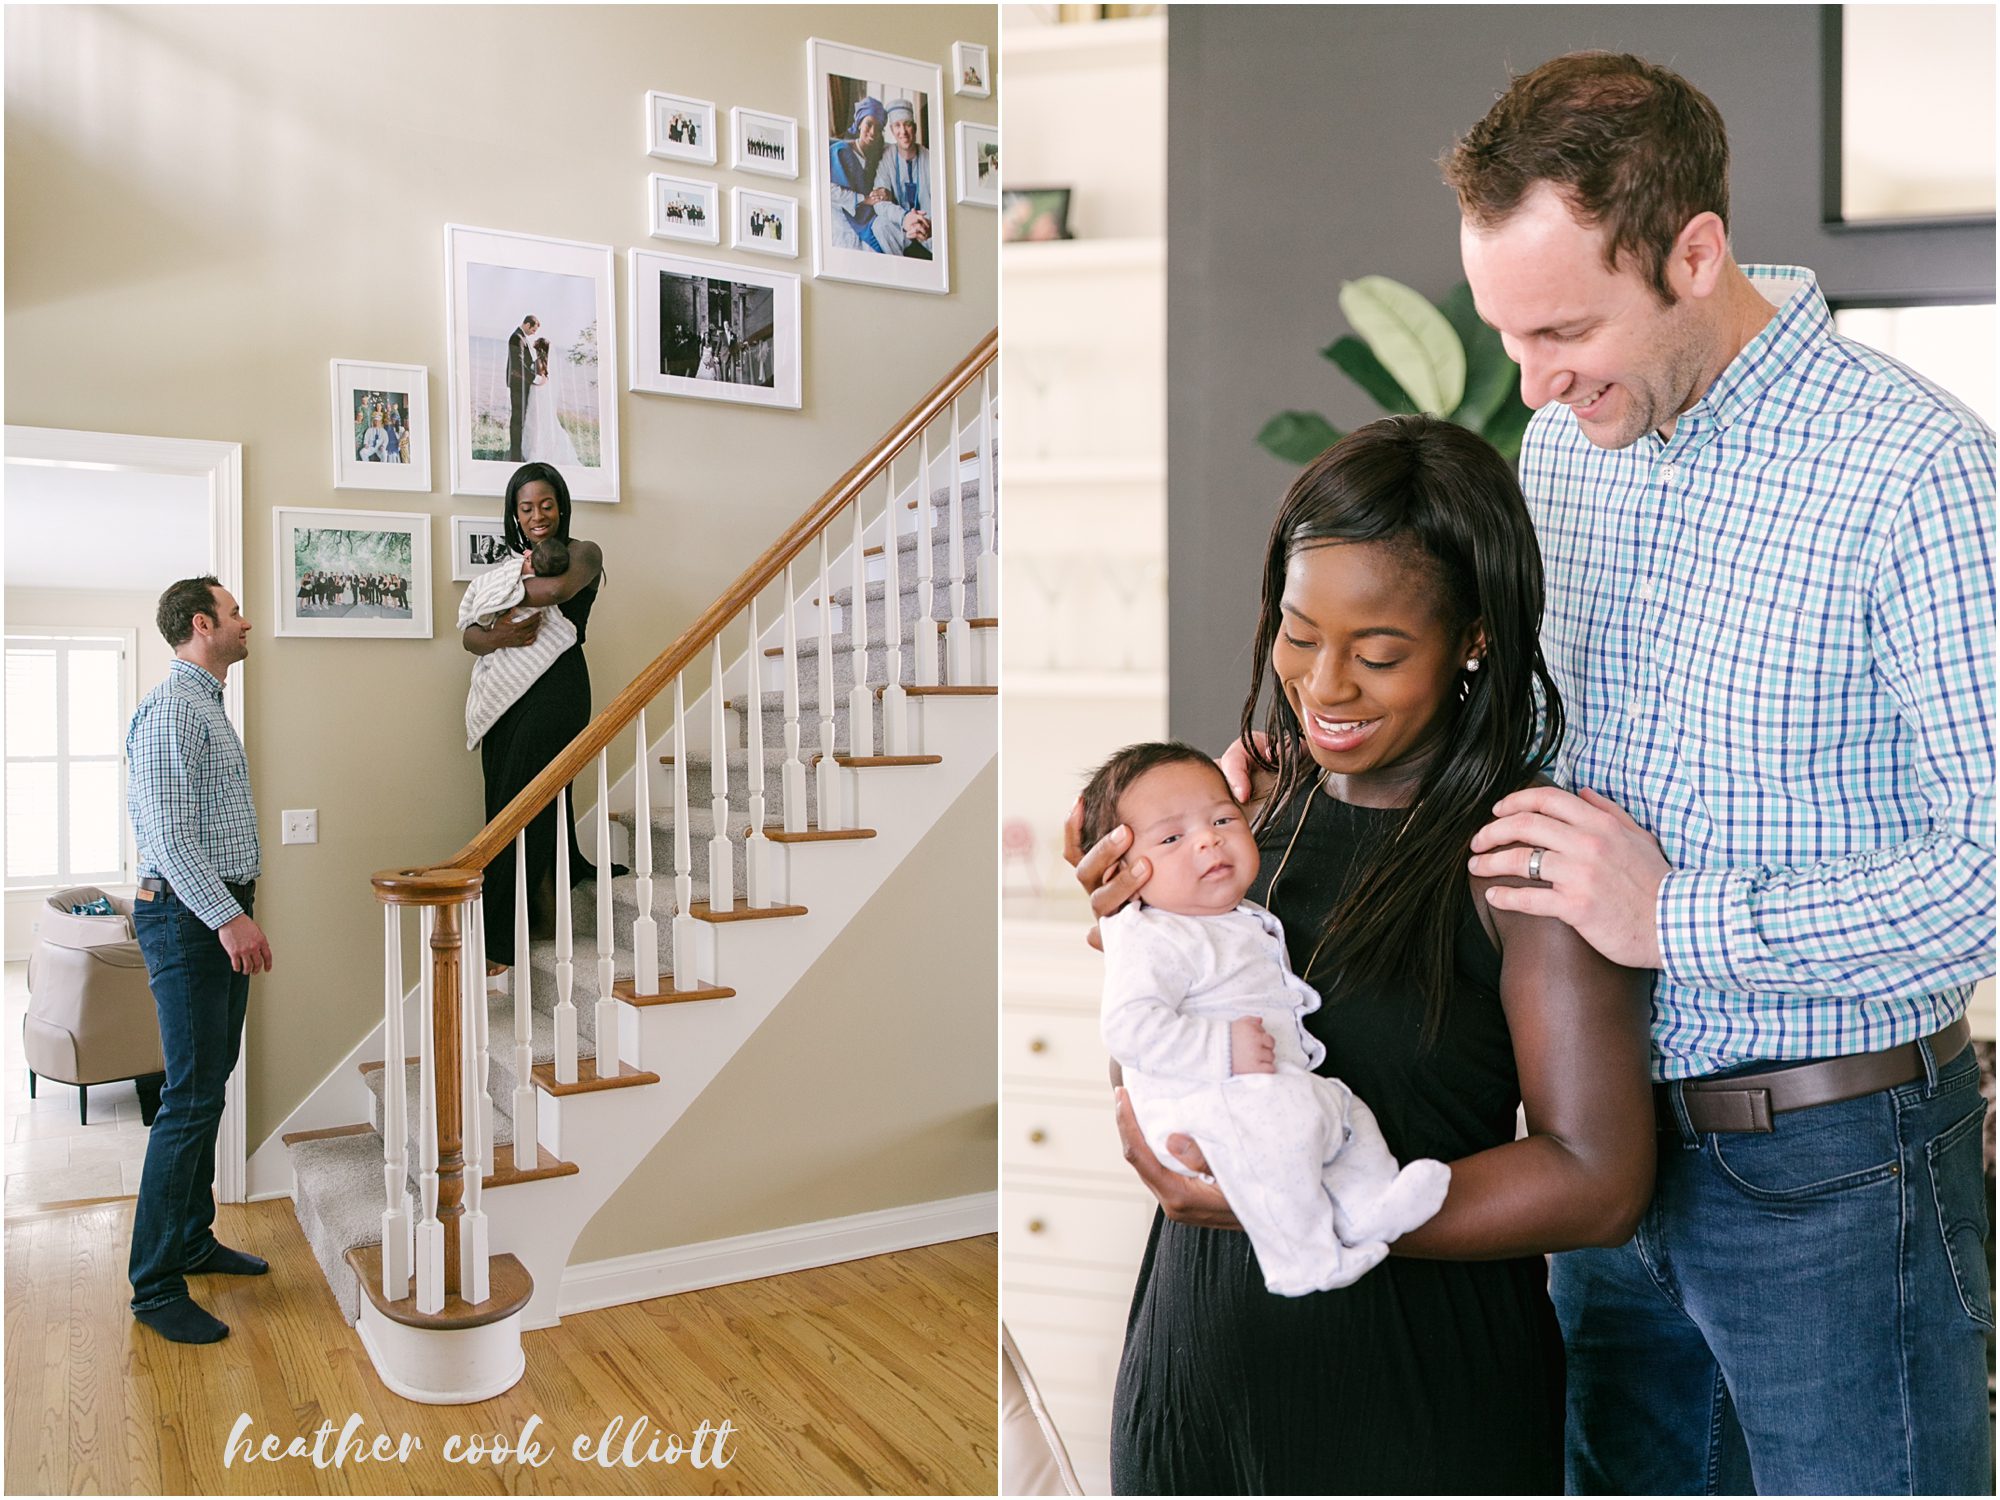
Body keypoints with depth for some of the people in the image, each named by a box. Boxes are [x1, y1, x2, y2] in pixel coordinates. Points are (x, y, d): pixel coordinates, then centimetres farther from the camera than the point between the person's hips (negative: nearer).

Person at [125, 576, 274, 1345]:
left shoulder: (207, 705, 18)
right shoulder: (172, 708, -15)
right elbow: (168, 832, -22)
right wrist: (226, 917, -27)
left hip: (221, 916, 10)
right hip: (189, 917, -10)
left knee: (208, 1090, 15)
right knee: (190, 1100, -9)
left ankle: (193, 1241, 25)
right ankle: (155, 1287, -1)